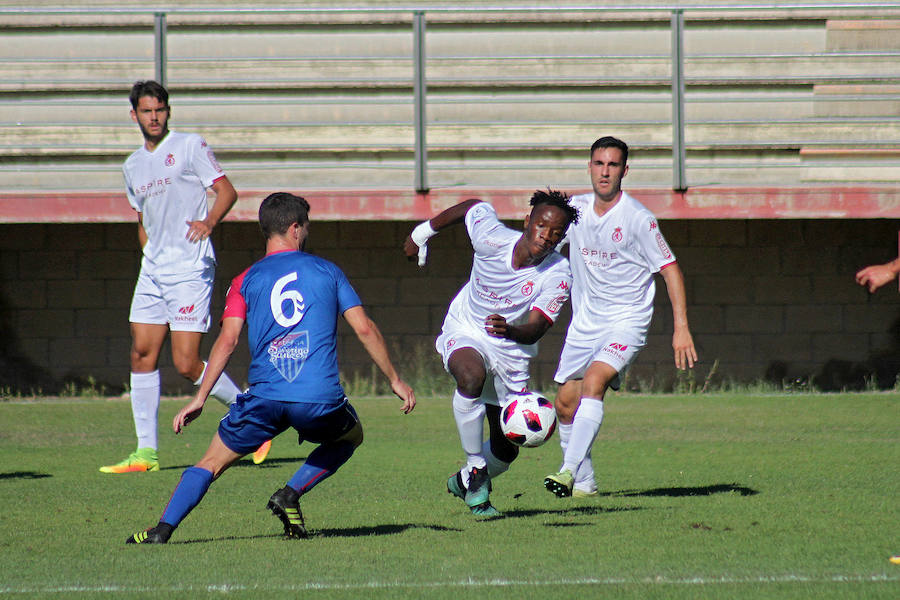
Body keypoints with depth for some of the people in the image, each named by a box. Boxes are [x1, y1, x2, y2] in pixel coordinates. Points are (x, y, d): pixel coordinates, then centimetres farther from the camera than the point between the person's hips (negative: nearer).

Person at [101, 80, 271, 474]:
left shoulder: (190, 146, -2)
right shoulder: (133, 166, 17)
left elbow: (227, 191, -7)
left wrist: (209, 221, -25)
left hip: (191, 268, -7)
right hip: (153, 271, 7)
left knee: (186, 363, -11)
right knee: (142, 355, -1)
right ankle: (146, 452, 3)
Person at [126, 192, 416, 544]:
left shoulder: (246, 281, 11)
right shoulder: (328, 272, 13)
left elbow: (227, 340, 0)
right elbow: (365, 329, 9)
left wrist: (200, 399, 1)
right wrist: (395, 381, 17)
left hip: (265, 396, 1)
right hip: (320, 397, -1)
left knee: (213, 461, 14)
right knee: (350, 436, 31)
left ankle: (163, 528, -7)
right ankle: (291, 494, 11)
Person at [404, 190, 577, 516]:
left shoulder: (558, 275, -21)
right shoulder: (492, 238, -21)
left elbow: (536, 329, -28)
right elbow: (474, 207, 1)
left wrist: (508, 330, -51)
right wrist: (423, 231, 15)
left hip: (511, 351, 2)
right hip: (465, 334, -2)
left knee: (505, 450, 7)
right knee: (471, 376, -38)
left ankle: (465, 482, 39)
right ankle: (475, 467, -23)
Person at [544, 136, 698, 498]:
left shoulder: (637, 218, -13)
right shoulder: (575, 209, 3)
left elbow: (670, 270, -11)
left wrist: (681, 328, -18)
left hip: (627, 320, -6)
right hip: (585, 324, 6)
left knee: (594, 381, -28)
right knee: (565, 403, 4)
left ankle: (570, 470, -34)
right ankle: (583, 483, 20)